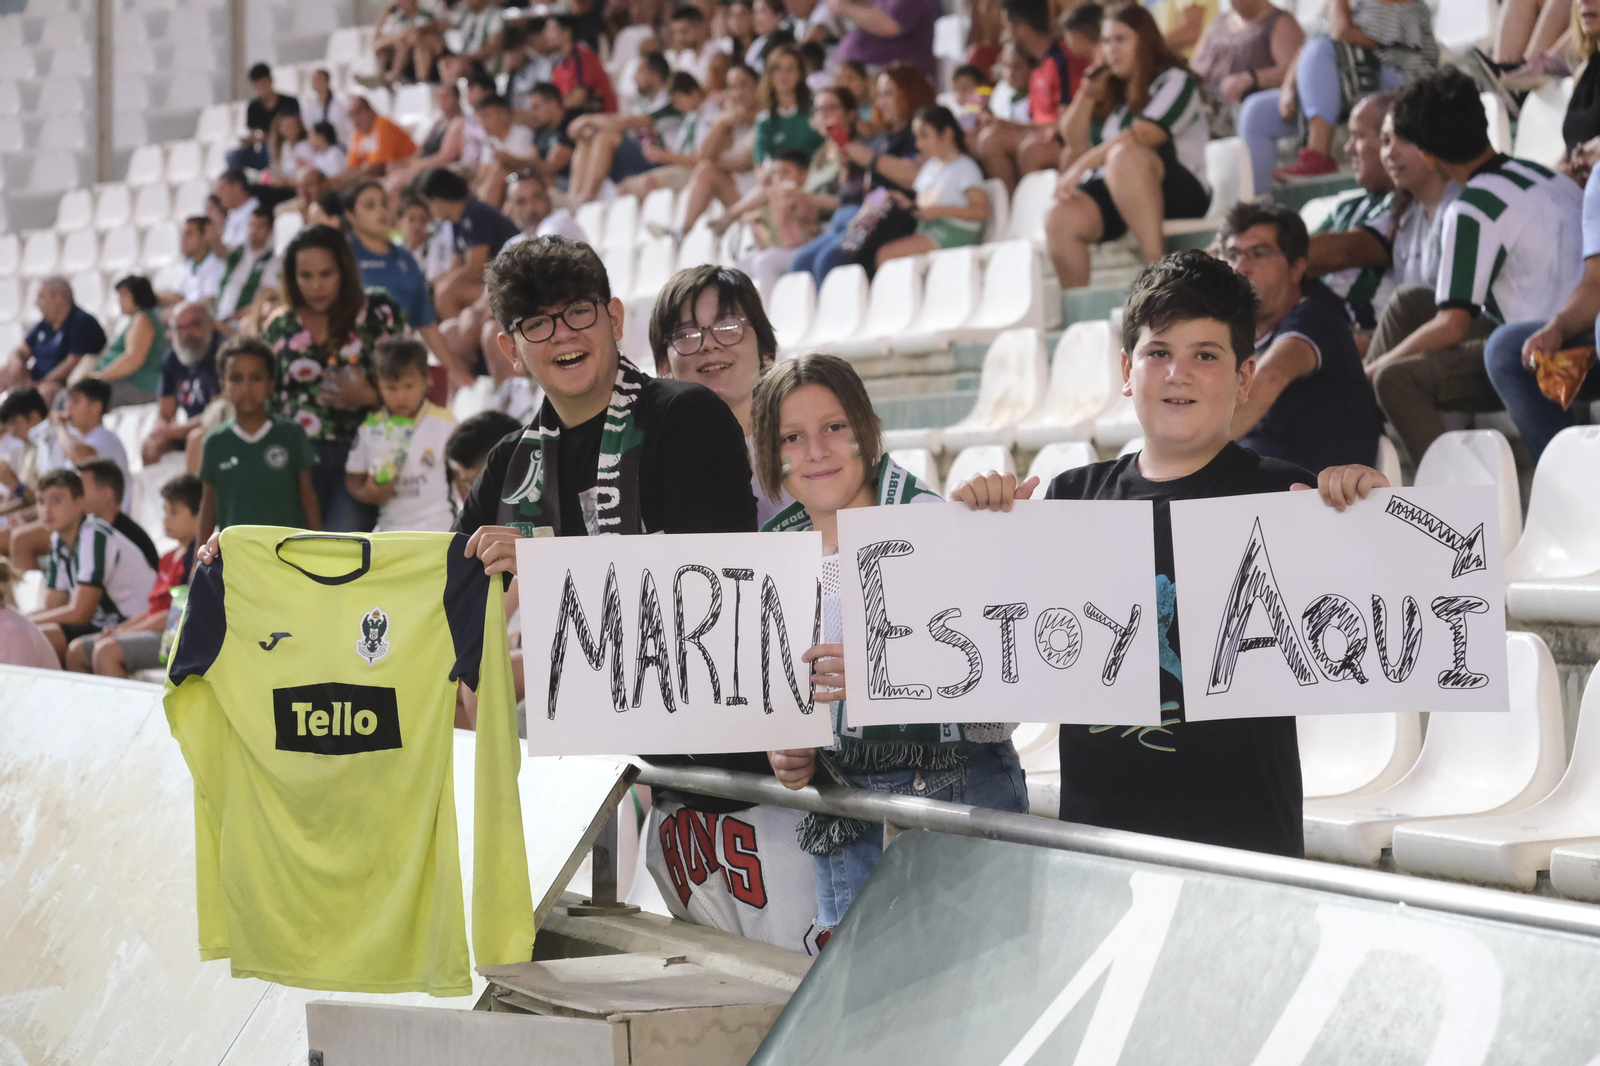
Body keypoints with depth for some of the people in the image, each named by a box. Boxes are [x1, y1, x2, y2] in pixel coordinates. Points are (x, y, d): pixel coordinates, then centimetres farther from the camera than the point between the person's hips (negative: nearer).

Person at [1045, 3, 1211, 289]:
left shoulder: (1174, 81, 1)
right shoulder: (1109, 88, 23)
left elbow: (1143, 135, -15)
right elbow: (1074, 140, 19)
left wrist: (1083, 164, -17)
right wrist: (1087, 95, 6)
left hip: (1178, 192, -6)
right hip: (1111, 193, 6)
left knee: (1124, 155, -40)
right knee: (1060, 218, -27)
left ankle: (1157, 265, -40)